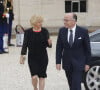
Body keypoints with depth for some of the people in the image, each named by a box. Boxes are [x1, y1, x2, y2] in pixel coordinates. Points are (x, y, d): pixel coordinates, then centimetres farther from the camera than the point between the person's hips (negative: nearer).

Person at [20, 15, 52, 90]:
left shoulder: (45, 31, -3)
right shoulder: (28, 32, -5)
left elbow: (48, 45, 0)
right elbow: (25, 45, -1)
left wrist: (49, 43, -22)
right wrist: (22, 55, -8)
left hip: (43, 57, 1)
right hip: (32, 58, -1)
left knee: (42, 77, 4)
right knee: (34, 77, -7)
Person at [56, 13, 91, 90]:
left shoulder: (83, 31, -10)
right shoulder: (62, 31, -2)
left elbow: (87, 48, -4)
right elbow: (59, 48, 2)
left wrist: (87, 63, -3)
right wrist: (58, 62, -3)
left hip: (78, 63, -3)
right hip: (67, 63, 3)